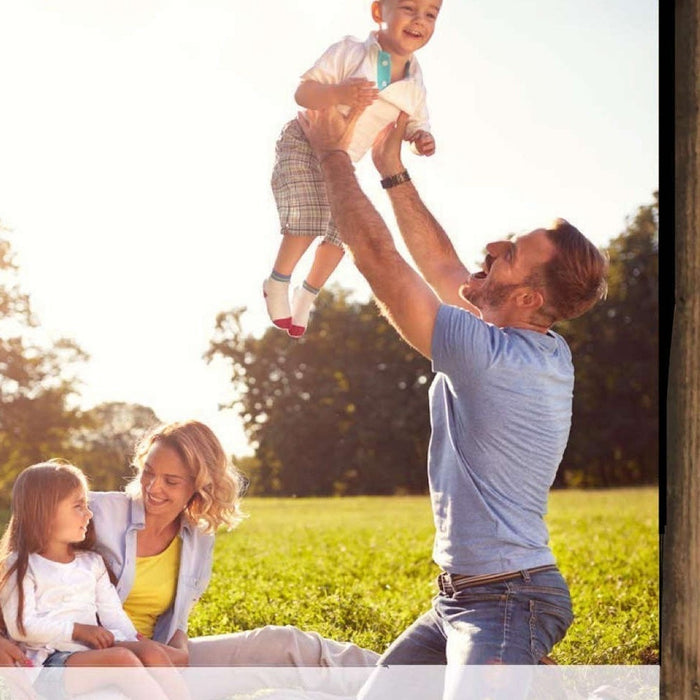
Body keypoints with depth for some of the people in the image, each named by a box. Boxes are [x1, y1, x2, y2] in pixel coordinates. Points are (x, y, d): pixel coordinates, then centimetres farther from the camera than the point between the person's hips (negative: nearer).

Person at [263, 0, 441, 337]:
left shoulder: (415, 85, -4)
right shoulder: (350, 53, -20)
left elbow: (415, 126, 8)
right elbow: (303, 92, -23)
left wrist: (422, 140, -17)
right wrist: (338, 94, -42)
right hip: (304, 146, -6)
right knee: (309, 219, -20)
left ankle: (306, 295, 32)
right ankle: (277, 284, 6)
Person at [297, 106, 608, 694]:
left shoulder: (487, 355, -22)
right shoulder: (551, 354, 5)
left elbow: (376, 255, -17)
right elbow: (442, 267, 17)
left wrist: (333, 154, -4)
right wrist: (393, 172, 17)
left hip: (507, 602, -10)